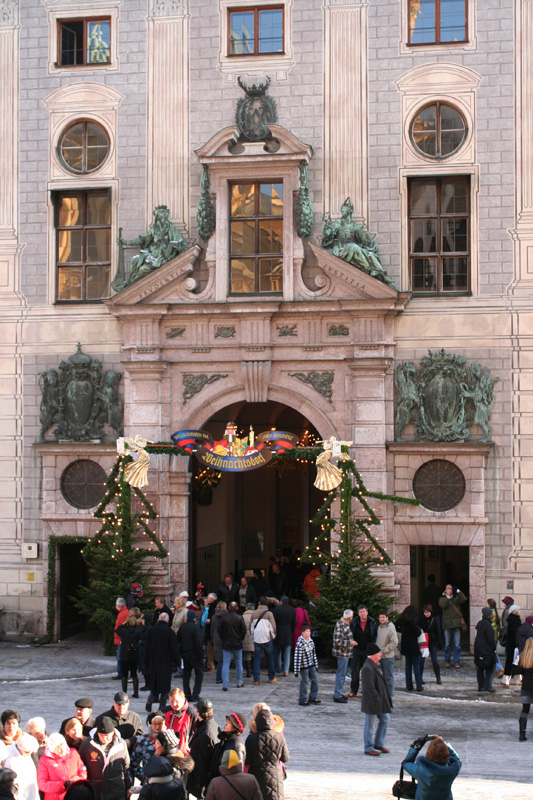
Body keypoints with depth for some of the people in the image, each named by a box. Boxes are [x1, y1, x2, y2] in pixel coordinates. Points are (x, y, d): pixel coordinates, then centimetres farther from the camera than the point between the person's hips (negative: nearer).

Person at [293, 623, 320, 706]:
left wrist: (316, 665, 18)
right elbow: (297, 658, -19)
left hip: (312, 665, 7)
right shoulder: (299, 644, -20)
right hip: (304, 666, -7)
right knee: (305, 682, 1)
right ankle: (303, 700, 13)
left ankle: (313, 698, 23)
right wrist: (296, 671, -18)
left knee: (315, 680, 10)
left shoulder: (311, 641, 4)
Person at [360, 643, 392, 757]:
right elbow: (369, 687, -26)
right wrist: (377, 698, -21)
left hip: (380, 700, 10)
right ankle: (368, 748, 14)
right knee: (369, 725, 3)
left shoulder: (374, 665, 9)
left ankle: (378, 743, 30)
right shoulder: (367, 668, -24)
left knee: (385, 719, 18)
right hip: (371, 702, -10)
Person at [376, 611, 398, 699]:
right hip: (380, 656, 8)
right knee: (382, 676, 14)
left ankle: (390, 696, 7)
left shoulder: (390, 628, -13)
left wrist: (383, 651, -17)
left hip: (388, 656, -8)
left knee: (388, 677, -1)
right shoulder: (380, 627, 11)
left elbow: (394, 642, -17)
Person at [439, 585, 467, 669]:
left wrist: (459, 592, -17)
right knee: (447, 644, 2)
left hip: (456, 623, 1)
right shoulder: (442, 598, 13)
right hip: (447, 623, -1)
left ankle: (456, 662, 2)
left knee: (457, 644, -2)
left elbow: (463, 600, -4)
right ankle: (447, 661, 12)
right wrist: (447, 596, -13)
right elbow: (443, 605, -7)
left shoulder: (456, 598, 15)